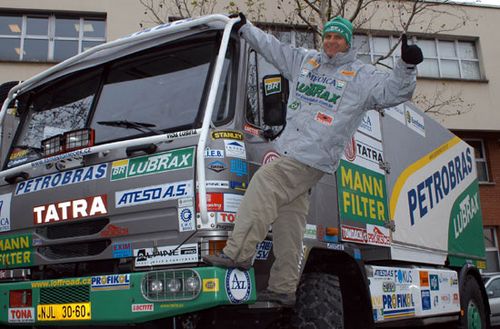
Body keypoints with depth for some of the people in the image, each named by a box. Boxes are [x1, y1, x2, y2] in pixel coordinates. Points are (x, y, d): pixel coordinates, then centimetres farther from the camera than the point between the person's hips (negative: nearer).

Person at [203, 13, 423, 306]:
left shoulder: (363, 76, 6)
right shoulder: (305, 61, 21)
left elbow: (395, 92, -4)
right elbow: (271, 46, 30)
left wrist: (407, 66, -21)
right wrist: (245, 27, 33)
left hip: (314, 158, -6)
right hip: (287, 152, 6)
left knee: (264, 184, -25)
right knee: (290, 221, 4)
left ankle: (238, 254, -23)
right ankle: (283, 289, 8)